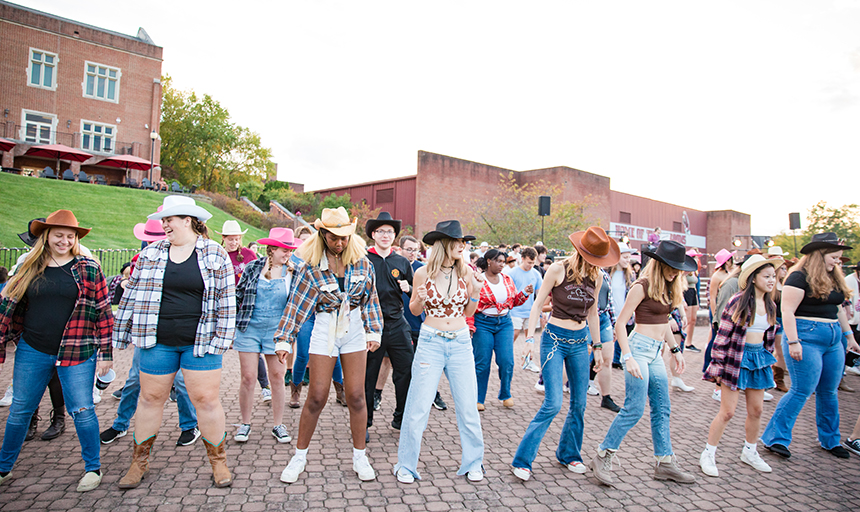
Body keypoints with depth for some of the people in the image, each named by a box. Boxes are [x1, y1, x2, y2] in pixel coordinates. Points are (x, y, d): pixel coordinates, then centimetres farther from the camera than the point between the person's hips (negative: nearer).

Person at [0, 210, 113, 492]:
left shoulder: (88, 268, -3)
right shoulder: (29, 268, 6)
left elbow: (103, 311, -4)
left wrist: (106, 353, -6)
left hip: (77, 353, -3)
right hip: (32, 352, 4)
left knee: (82, 410, 1)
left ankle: (93, 468, 17)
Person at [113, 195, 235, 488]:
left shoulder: (216, 255, -3)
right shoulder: (151, 253, 6)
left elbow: (226, 300, -4)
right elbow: (133, 294, 11)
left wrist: (221, 340, -7)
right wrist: (120, 334, 10)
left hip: (200, 343, -3)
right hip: (157, 342, 3)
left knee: (206, 400, 1)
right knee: (150, 398, 12)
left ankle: (219, 462, 19)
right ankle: (139, 462, 32)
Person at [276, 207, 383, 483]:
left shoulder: (361, 261, -1)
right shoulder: (311, 267, -7)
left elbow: (370, 298, 5)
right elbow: (297, 305, -6)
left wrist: (374, 330, 0)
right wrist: (283, 339, -10)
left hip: (355, 329, 2)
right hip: (325, 330, -1)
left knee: (356, 396, 3)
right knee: (316, 397, 2)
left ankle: (359, 456, 20)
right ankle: (300, 456, 22)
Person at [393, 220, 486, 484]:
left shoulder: (466, 272, 1)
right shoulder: (423, 273, -4)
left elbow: (468, 312, 10)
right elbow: (414, 310, 7)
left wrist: (476, 292, -7)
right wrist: (419, 299, -14)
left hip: (460, 343, 2)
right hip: (430, 342, -2)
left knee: (468, 406, 7)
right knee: (419, 407, 1)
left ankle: (473, 463, 26)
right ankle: (406, 465, 19)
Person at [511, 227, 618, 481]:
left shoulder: (596, 278, 4)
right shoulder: (558, 270, -11)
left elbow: (592, 313, 15)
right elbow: (537, 304, -8)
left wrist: (597, 346, 17)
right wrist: (530, 337, -16)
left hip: (580, 342, 5)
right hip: (555, 338, -5)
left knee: (579, 404, 10)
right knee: (553, 404, -11)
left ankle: (568, 454, 31)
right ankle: (522, 460, 1)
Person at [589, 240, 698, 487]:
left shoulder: (668, 287, 11)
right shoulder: (643, 286, -13)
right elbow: (620, 323, -15)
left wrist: (675, 349, 22)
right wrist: (628, 357, -21)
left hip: (655, 353, 8)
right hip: (639, 348, -8)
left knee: (662, 409, 12)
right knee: (634, 409, -8)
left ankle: (666, 463, 23)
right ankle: (603, 457, 4)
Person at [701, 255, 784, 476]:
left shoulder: (770, 306, 7)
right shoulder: (739, 302, -14)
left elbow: (769, 337, 18)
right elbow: (723, 335, -14)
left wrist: (767, 360, 18)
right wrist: (717, 367, -15)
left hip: (759, 357, 7)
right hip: (736, 358, -6)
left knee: (756, 410, 13)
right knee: (727, 411, -3)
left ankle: (749, 452, 34)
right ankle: (708, 454, 10)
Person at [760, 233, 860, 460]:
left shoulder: (834, 279, 14)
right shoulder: (800, 277, -12)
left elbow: (838, 309, 24)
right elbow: (787, 311, -17)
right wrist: (793, 342, -22)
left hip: (834, 340, 8)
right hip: (807, 337, -8)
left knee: (829, 392, 14)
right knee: (802, 390, -7)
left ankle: (830, 440, 29)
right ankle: (775, 438, 0)